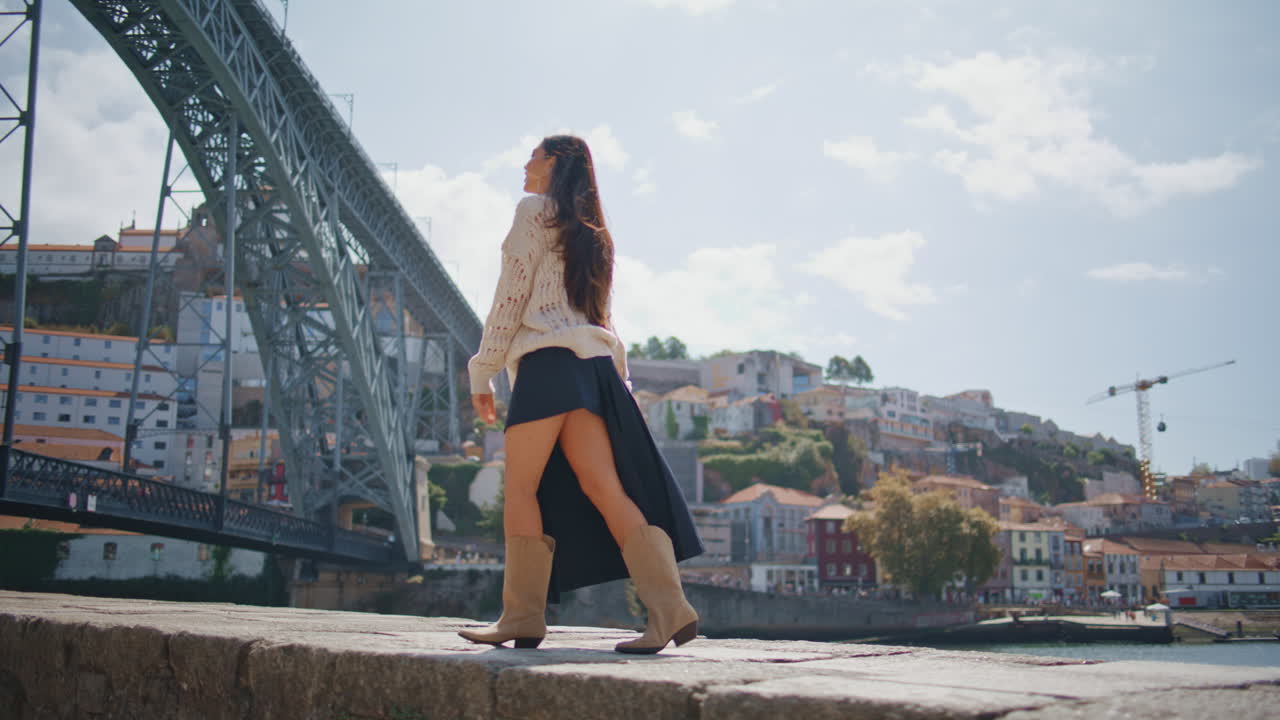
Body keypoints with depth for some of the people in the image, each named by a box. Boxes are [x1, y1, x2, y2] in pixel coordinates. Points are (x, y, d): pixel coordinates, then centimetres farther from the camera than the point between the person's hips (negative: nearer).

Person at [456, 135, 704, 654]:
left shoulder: (534, 210, 2)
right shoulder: (590, 232, 26)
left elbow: (510, 297, -4)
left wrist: (482, 372, -3)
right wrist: (620, 382, 18)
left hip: (548, 360, -8)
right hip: (592, 363, 8)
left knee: (520, 490, -2)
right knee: (605, 489, -2)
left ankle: (522, 614, -3)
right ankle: (668, 607, -12)